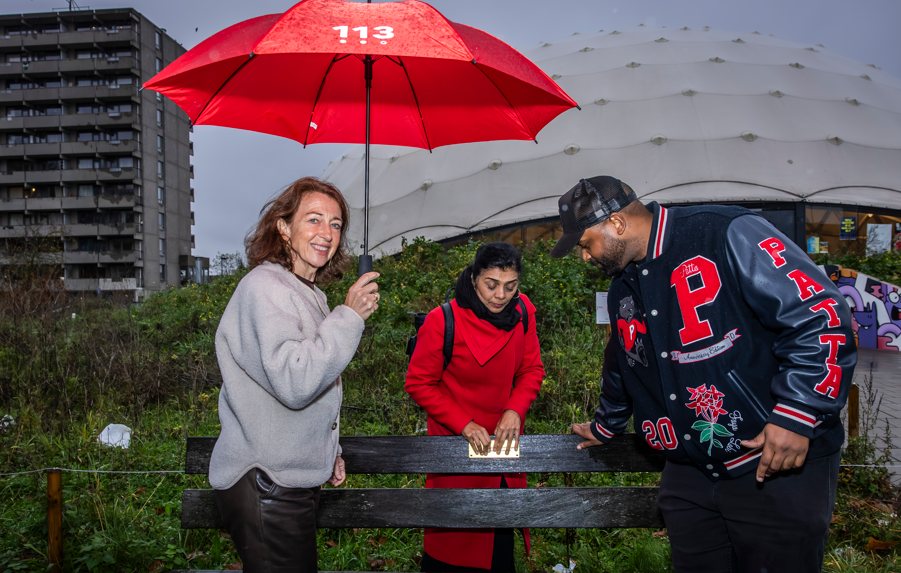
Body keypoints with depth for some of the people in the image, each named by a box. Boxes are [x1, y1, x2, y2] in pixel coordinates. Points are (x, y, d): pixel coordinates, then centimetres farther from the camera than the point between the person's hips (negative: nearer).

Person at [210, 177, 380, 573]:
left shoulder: (310, 294, 16)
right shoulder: (264, 288, -16)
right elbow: (294, 383, -26)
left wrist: (329, 452, 22)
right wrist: (349, 317, -21)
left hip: (293, 481, 9)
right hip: (264, 487, -9)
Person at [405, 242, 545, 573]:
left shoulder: (522, 312, -7)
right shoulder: (442, 322, -21)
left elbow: (532, 369, 3)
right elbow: (419, 384, -12)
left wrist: (514, 410, -15)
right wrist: (464, 424, -18)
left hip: (504, 438, 4)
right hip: (456, 442, -4)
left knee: (503, 540, 16)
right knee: (453, 538, 8)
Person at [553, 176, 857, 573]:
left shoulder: (727, 235, -15)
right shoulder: (622, 292, 11)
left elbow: (821, 314, -19)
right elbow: (622, 369, 28)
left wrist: (795, 417, -22)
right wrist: (604, 427, 40)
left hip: (778, 467, -7)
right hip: (688, 473, 7)